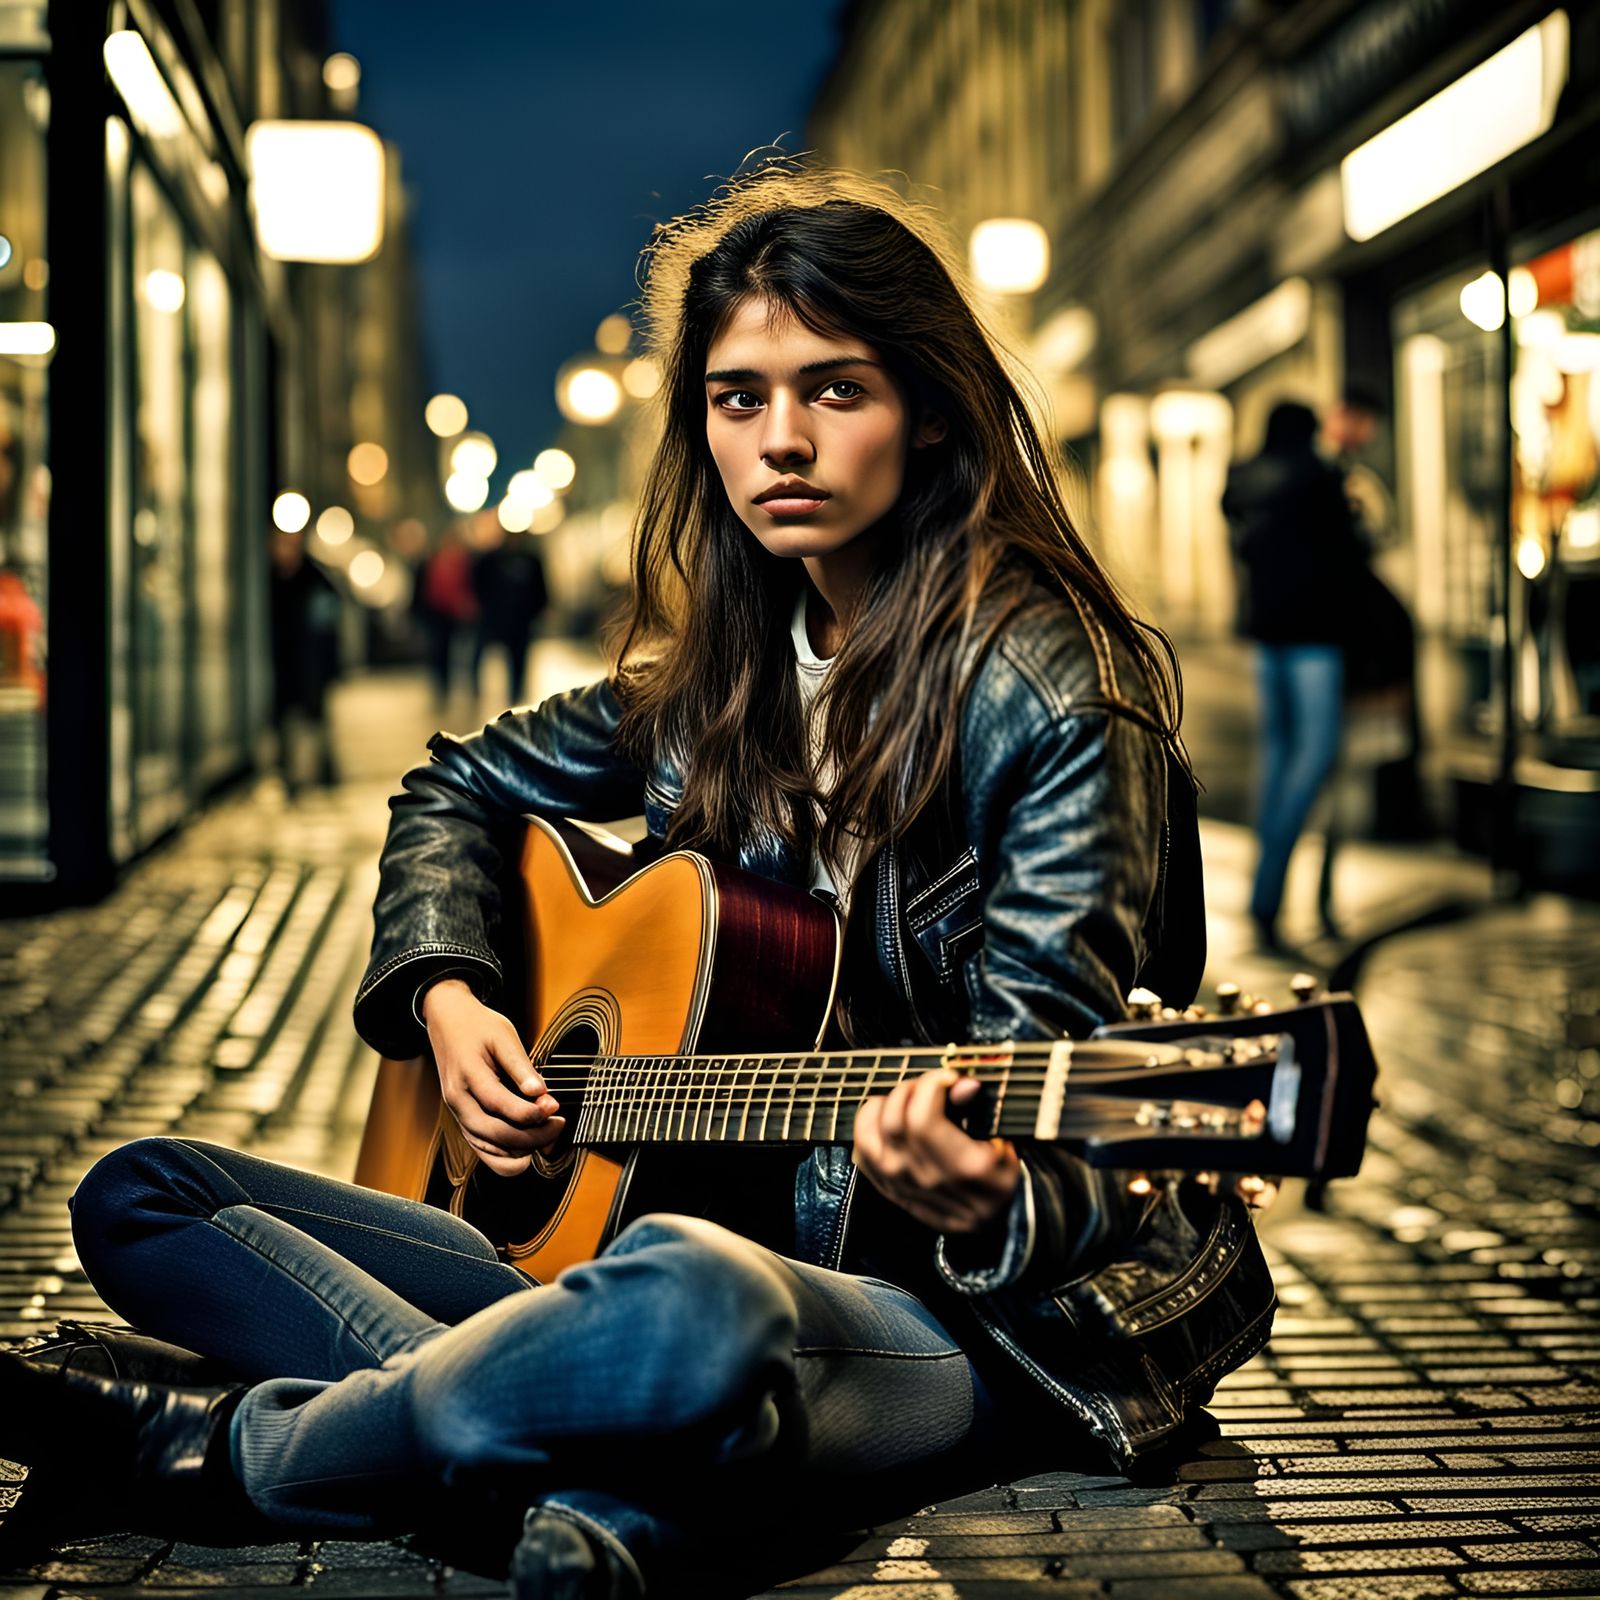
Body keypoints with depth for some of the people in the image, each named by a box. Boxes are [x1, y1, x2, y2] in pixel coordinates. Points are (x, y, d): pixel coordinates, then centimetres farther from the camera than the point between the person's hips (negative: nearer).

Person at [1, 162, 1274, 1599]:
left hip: (1006, 1315, -7)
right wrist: (446, 997, 3)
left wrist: (975, 1198, -40)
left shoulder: (1052, 698, -13)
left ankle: (225, 1452, -15)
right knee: (139, 1196, 2)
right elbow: (458, 790, 22)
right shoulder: (721, 669, 7)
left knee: (693, 1301, -45)